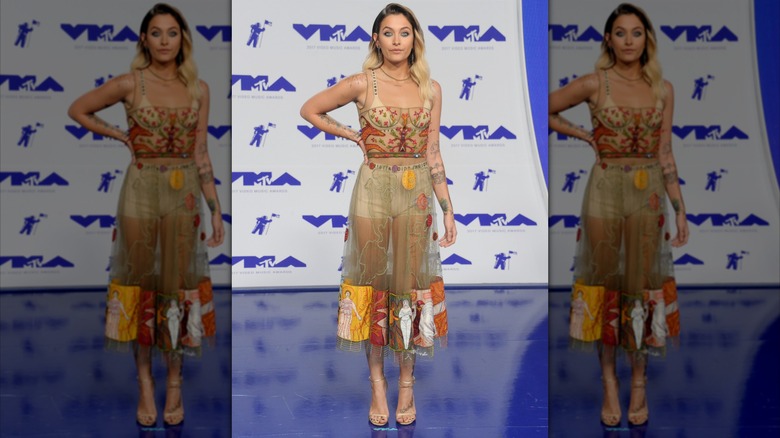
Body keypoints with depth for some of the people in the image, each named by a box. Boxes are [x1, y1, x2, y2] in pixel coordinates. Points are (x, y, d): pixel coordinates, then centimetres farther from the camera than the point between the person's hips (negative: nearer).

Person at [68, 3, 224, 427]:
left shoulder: (199, 89, 4)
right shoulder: (129, 84, -4)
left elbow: (201, 156, 5)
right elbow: (78, 109, 8)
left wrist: (216, 210, 2)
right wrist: (123, 136, 4)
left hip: (184, 194, 2)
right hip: (141, 190, -2)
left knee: (178, 283, 6)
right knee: (141, 281, 5)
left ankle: (174, 382, 19)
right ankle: (145, 379, 16)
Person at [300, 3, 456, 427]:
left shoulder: (431, 89, 5)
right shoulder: (361, 84, -3)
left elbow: (433, 155, 6)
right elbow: (309, 110, 8)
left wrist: (448, 209, 3)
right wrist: (355, 136, 5)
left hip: (417, 193, 2)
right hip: (373, 189, -2)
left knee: (410, 283, 6)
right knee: (373, 280, 4)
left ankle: (406, 381, 19)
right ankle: (377, 379, 16)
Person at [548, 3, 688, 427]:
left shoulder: (663, 89, 6)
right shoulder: (594, 83, -3)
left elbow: (665, 154, 8)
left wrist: (680, 208, 4)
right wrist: (585, 135, 2)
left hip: (649, 193, 2)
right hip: (605, 190, -2)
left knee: (642, 284, 6)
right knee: (606, 282, 4)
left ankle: (639, 380, 17)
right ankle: (609, 380, 14)